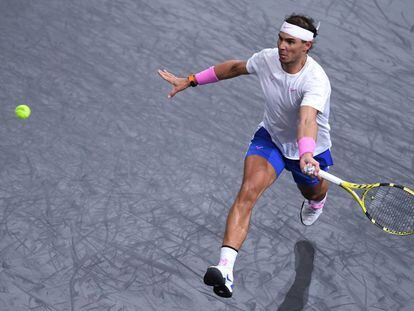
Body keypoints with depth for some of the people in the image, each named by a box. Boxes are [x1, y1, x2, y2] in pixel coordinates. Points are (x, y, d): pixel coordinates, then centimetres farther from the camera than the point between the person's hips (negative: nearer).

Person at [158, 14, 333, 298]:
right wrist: (191, 81, 7)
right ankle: (226, 267, -38)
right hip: (270, 137, 2)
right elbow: (236, 67, 4)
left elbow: (307, 119, -54)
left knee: (314, 193, 26)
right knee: (248, 192, -23)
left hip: (308, 148, -2)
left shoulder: (316, 81, -35)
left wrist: (307, 154, -73)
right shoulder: (267, 58, -18)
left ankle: (317, 200, 71)